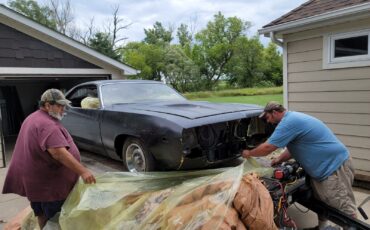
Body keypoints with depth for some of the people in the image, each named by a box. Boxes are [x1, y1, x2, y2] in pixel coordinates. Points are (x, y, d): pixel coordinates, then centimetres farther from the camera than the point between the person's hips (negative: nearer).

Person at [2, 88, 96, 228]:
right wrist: (83, 171, -35)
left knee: (43, 214, 23)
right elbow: (59, 153, -34)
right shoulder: (46, 124, -24)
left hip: (37, 179, 10)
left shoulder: (33, 118, 12)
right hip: (48, 181, -10)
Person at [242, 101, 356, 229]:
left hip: (335, 166, -10)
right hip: (324, 167, 10)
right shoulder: (293, 119, 12)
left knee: (344, 210, -4)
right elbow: (294, 147, 22)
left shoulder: (288, 122, -21)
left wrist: (249, 153, -3)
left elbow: (267, 148, -19)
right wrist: (280, 159, 9)